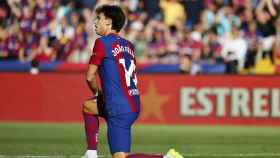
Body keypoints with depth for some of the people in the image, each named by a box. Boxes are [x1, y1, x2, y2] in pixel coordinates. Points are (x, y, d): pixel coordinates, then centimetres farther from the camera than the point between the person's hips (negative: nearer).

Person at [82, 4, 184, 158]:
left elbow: (90, 77, -3)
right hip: (133, 105, 8)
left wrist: (97, 92, 17)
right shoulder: (128, 45, 14)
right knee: (87, 106, 27)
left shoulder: (102, 42, -7)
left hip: (119, 109, -8)